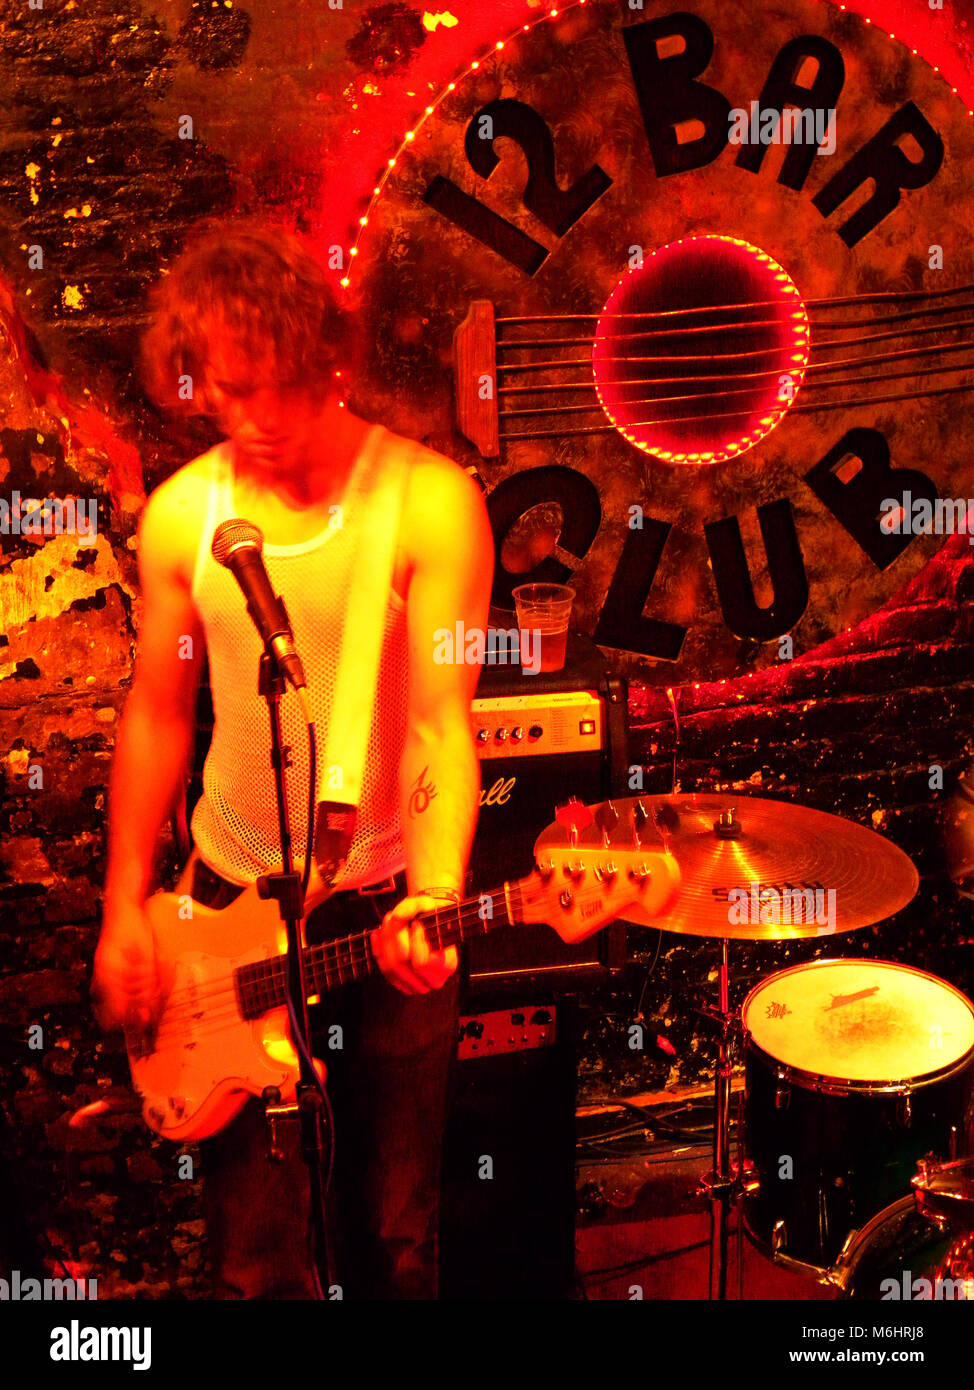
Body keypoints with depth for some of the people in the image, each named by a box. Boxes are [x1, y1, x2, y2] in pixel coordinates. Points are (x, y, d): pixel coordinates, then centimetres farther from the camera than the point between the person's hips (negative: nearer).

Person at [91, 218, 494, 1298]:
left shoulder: (429, 501, -14)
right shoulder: (179, 513, -3)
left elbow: (443, 721, -17)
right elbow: (158, 713, 6)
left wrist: (435, 898, -32)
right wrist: (124, 908, 3)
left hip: (385, 903, -2)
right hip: (231, 896, 3)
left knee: (395, 1236, 14)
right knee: (251, 1248, 13)